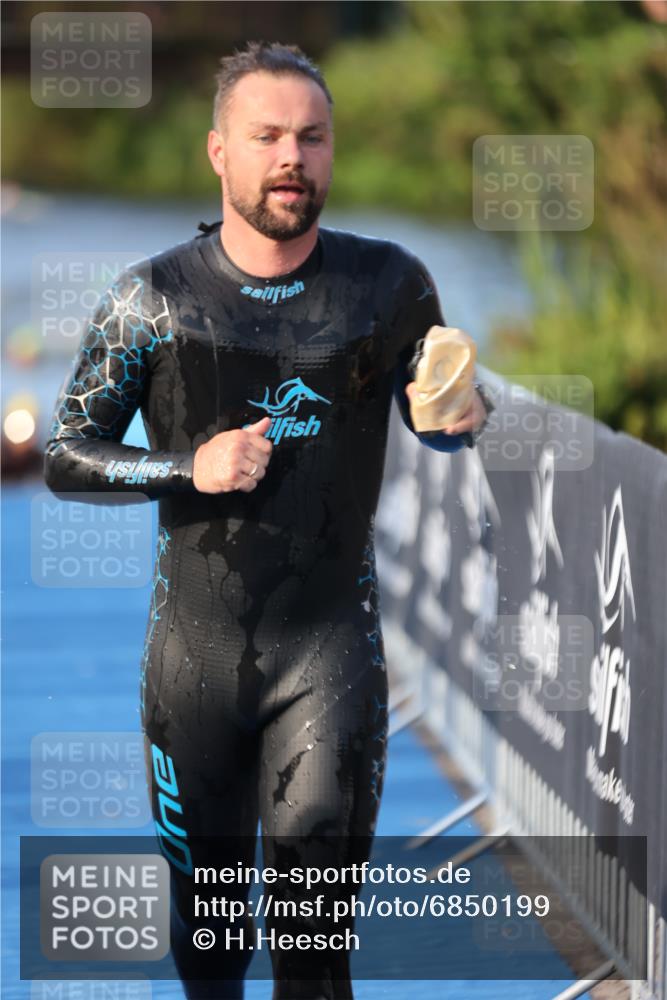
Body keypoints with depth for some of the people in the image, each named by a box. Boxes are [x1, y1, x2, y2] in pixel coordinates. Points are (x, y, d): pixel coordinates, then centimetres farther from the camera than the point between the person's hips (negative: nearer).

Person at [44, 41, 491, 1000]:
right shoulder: (154, 297, -3)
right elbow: (66, 455, 1)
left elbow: (437, 424, 13)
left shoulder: (389, 285, -1)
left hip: (330, 641, -1)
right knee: (205, 896, 13)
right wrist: (189, 469, -15)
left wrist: (460, 413, -12)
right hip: (197, 642, 1)